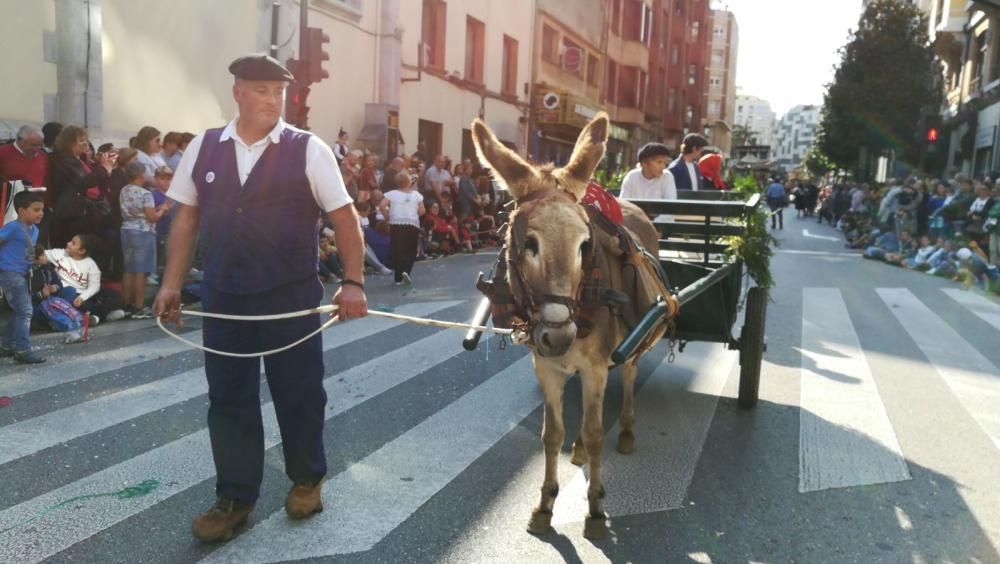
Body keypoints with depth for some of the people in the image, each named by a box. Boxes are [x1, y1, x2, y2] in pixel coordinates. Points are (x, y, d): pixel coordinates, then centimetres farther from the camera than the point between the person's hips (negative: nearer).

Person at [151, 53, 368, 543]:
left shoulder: (308, 150, -5)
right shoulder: (203, 148, 5)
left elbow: (344, 217, -5)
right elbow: (186, 216, 10)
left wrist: (353, 282, -14)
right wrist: (172, 283, 6)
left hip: (292, 296, -2)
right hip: (223, 297, 3)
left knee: (299, 393, 10)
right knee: (228, 398, 10)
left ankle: (306, 481, 33)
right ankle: (235, 497, 26)